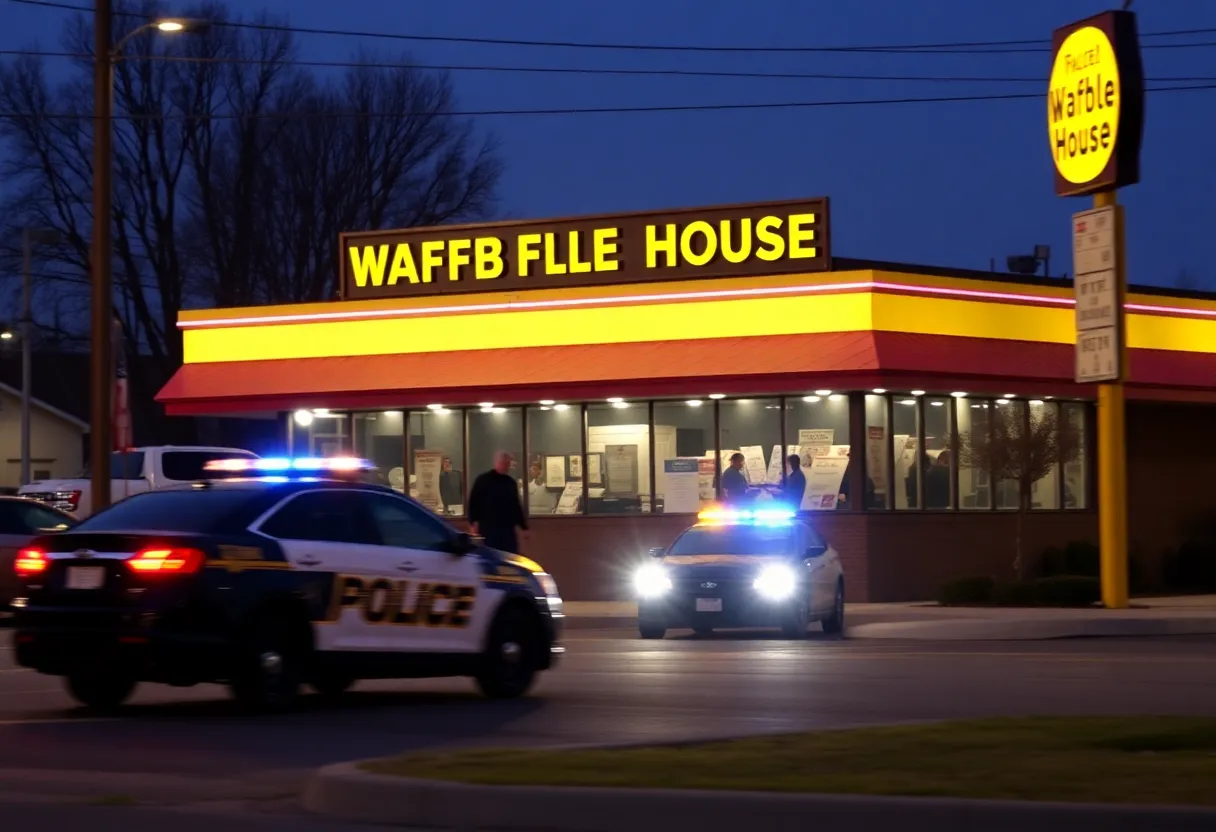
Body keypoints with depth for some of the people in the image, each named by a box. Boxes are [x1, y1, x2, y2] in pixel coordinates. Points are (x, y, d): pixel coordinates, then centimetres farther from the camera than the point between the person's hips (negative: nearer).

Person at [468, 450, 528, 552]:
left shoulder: (511, 482, 14)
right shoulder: (483, 481, -2)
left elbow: (516, 506, 19)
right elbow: (473, 503, -4)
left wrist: (524, 527, 16)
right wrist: (474, 523, -12)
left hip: (508, 529, 5)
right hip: (488, 529, -5)